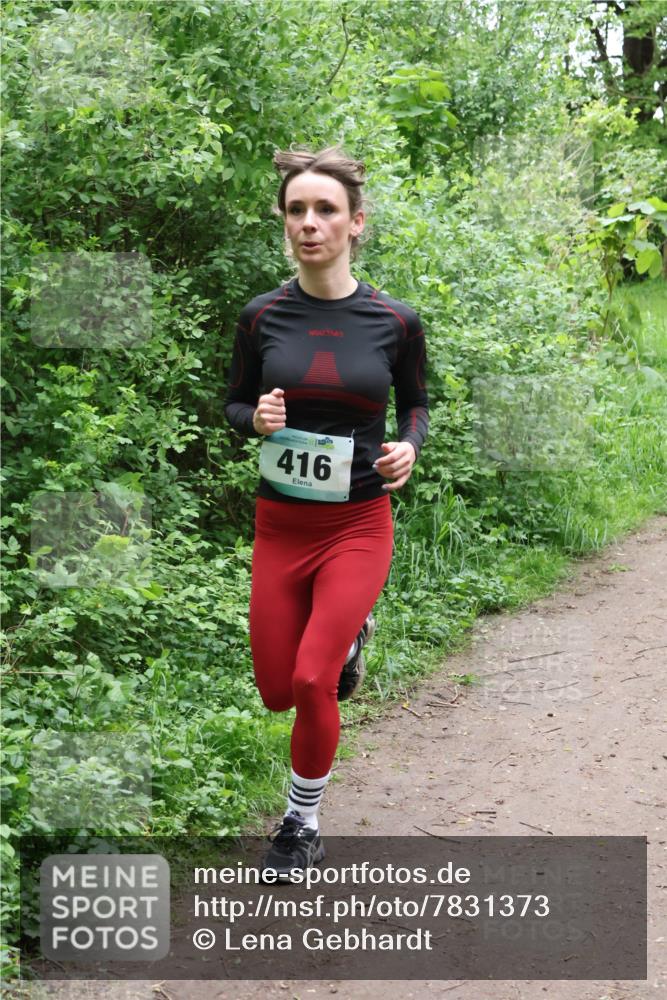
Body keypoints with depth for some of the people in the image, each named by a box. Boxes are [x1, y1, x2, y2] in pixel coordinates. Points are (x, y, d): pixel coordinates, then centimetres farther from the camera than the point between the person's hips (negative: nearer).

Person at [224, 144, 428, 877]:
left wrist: (409, 447, -13)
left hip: (358, 525, -2)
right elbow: (234, 404, 8)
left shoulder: (395, 322, -8)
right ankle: (345, 637, 44)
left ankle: (301, 823, 9)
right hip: (280, 523, 3)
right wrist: (256, 420, -16)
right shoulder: (263, 316, -5)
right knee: (277, 693, 9)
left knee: (311, 681, -16)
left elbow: (416, 405, 9)